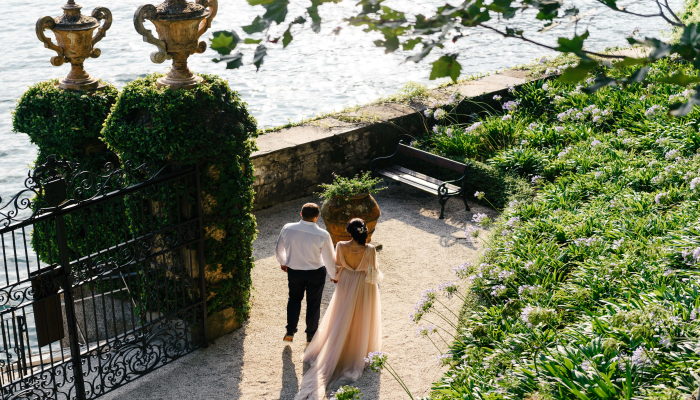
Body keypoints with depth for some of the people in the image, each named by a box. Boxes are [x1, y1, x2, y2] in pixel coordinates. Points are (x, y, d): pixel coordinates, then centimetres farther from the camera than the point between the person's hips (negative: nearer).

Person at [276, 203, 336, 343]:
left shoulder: (287, 229, -16)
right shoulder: (322, 235, -25)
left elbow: (279, 250, 0)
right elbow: (329, 259, -14)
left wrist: (283, 262, 21)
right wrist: (334, 275, 4)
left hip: (293, 271, 2)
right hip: (315, 273, -2)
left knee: (294, 299, 25)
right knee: (313, 304, 18)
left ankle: (290, 332, 27)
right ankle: (311, 334, 33)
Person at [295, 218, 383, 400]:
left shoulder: (341, 246, -20)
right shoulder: (370, 250, -26)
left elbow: (337, 264, -4)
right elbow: (373, 271, -14)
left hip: (346, 283, 2)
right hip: (364, 286, -2)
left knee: (342, 318, 20)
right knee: (361, 320, 17)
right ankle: (358, 349, 31)